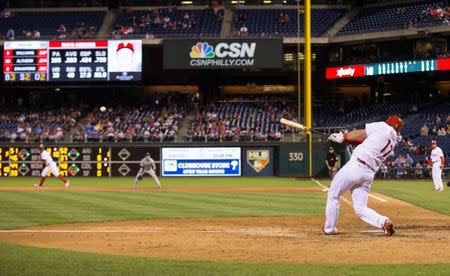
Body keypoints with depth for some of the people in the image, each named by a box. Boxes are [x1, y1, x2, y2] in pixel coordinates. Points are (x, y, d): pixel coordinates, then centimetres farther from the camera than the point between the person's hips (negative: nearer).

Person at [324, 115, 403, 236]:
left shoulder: (383, 127, 0)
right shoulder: (393, 141, 20)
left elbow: (360, 133, 5)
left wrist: (343, 136, 19)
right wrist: (344, 138, 20)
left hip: (356, 166, -7)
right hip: (369, 174, 7)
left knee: (333, 195, 11)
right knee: (361, 208, 9)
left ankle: (329, 228, 17)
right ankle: (384, 221, -14)